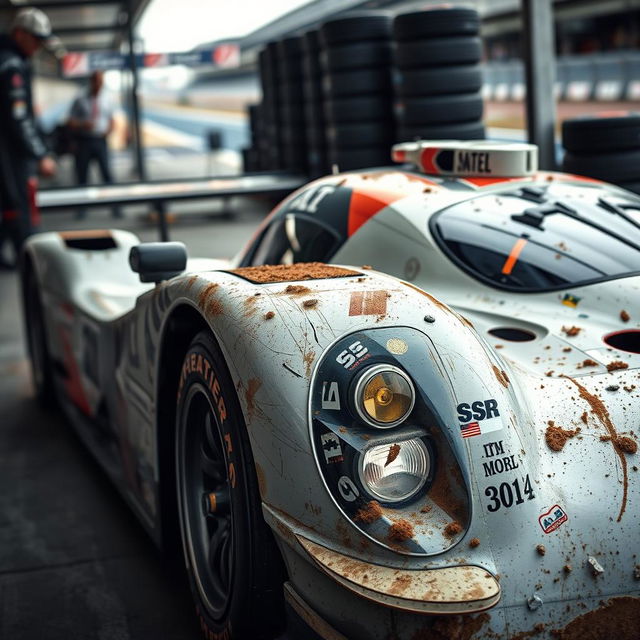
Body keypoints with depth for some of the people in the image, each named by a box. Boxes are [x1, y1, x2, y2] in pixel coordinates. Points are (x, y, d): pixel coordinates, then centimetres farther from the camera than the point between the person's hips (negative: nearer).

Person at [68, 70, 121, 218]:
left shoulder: (106, 100, 11)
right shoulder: (80, 101, 4)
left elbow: (111, 120, 18)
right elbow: (71, 123, 2)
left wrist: (108, 130, -4)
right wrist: (83, 125, -17)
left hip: (100, 141, 1)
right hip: (84, 141, -1)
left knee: (107, 173, -8)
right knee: (82, 175, 2)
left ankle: (115, 206, -5)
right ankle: (82, 208, 11)